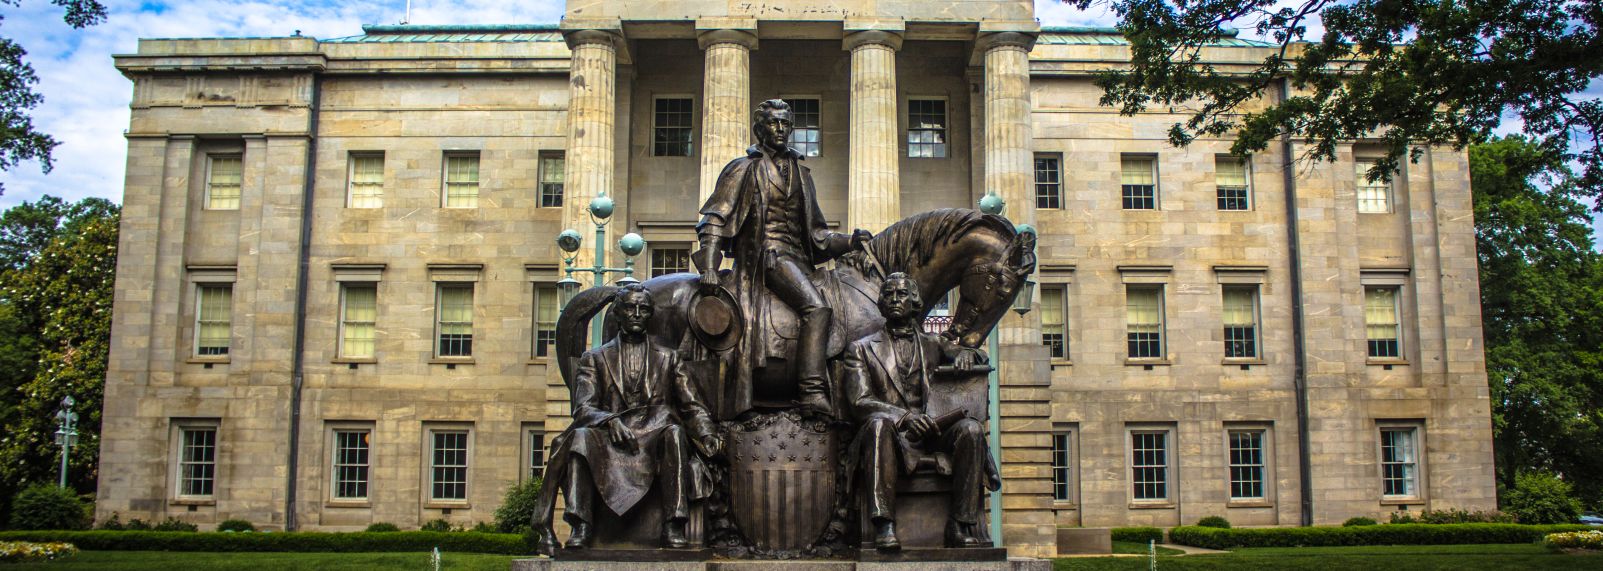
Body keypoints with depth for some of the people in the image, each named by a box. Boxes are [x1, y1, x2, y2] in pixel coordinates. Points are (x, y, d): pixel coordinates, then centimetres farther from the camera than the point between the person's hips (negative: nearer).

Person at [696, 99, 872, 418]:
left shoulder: (801, 174, 24)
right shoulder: (745, 169, 7)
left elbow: (814, 232, 26)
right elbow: (715, 219, -1)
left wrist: (848, 241, 9)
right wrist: (708, 268, -12)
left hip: (797, 258, 7)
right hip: (768, 254, -7)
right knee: (816, 307, -28)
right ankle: (812, 391, -33)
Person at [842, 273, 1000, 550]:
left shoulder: (932, 344, 23)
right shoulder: (862, 348, 13)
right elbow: (860, 401, 0)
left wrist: (966, 353, -8)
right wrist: (904, 417, -17)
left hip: (930, 433, 3)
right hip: (891, 435, -2)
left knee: (971, 428, -26)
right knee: (879, 422, -36)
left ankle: (962, 526, -26)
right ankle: (883, 525, -41)